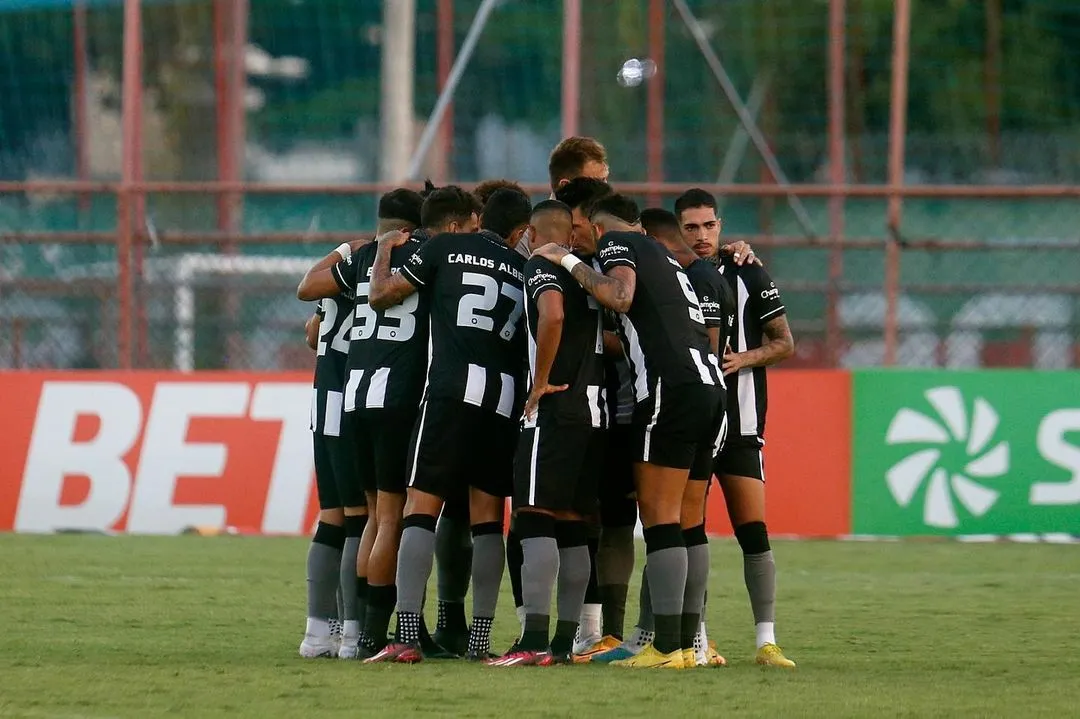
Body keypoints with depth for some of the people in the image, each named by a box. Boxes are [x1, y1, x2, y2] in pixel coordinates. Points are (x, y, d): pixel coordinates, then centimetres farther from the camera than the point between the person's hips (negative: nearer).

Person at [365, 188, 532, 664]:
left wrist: (384, 252, 29)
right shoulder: (525, 271, 17)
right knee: (487, 518, 10)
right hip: (506, 398, 3)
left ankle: (407, 636, -15)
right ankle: (480, 638, 7)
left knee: (421, 508, -4)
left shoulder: (446, 248, 9)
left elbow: (381, 296, 13)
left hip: (452, 391, -3)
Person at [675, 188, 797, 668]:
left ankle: (767, 641, -9)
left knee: (753, 532, -8)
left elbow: (784, 343, 3)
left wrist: (744, 359, -13)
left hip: (738, 422, -2)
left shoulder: (748, 276, 1)